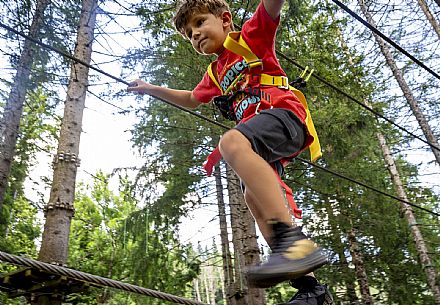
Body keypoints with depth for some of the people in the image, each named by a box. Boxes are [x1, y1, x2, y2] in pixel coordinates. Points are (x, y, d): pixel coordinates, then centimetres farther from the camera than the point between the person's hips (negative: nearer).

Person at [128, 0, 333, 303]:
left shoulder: (250, 35, 12)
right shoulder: (215, 75, 32)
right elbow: (191, 99, 48)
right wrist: (151, 89, 48)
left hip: (283, 112, -8)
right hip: (262, 144, 8)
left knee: (232, 141, -35)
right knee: (255, 198, -8)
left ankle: (295, 241, -49)